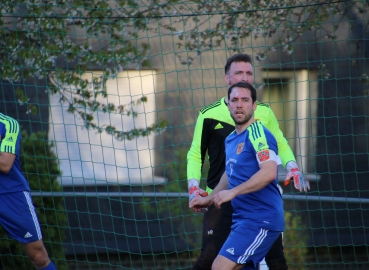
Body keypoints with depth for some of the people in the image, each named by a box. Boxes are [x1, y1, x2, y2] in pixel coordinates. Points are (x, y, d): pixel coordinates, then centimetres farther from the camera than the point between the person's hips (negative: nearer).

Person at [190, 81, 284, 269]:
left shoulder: (258, 134, -12)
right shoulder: (230, 140, 16)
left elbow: (269, 173, -26)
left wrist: (232, 192, -27)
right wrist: (209, 199, 27)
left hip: (260, 220, -9)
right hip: (242, 219, 9)